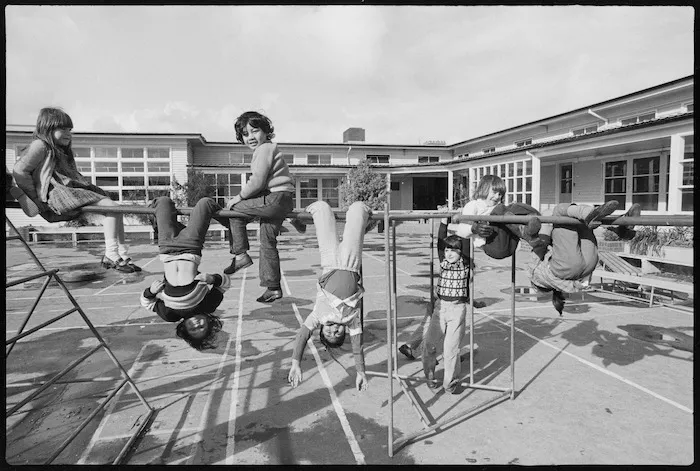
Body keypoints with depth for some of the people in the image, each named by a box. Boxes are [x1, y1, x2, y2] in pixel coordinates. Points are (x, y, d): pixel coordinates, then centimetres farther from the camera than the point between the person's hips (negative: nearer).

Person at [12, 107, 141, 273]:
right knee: (112, 206, -22)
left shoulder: (61, 151, 29)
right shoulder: (40, 145, -1)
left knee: (115, 209, -1)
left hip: (70, 192, 9)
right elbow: (19, 171, -10)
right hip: (57, 194, -9)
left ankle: (123, 255, -8)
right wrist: (37, 198, -10)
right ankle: (111, 255, -22)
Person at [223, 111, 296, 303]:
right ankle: (273, 288, 18)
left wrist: (239, 196, -6)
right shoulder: (267, 149, 23)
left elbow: (257, 182, -17)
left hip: (275, 198, -10)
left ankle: (241, 255, 5)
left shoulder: (264, 149, -8)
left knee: (234, 209, -1)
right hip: (281, 201, 10)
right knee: (267, 242, 13)